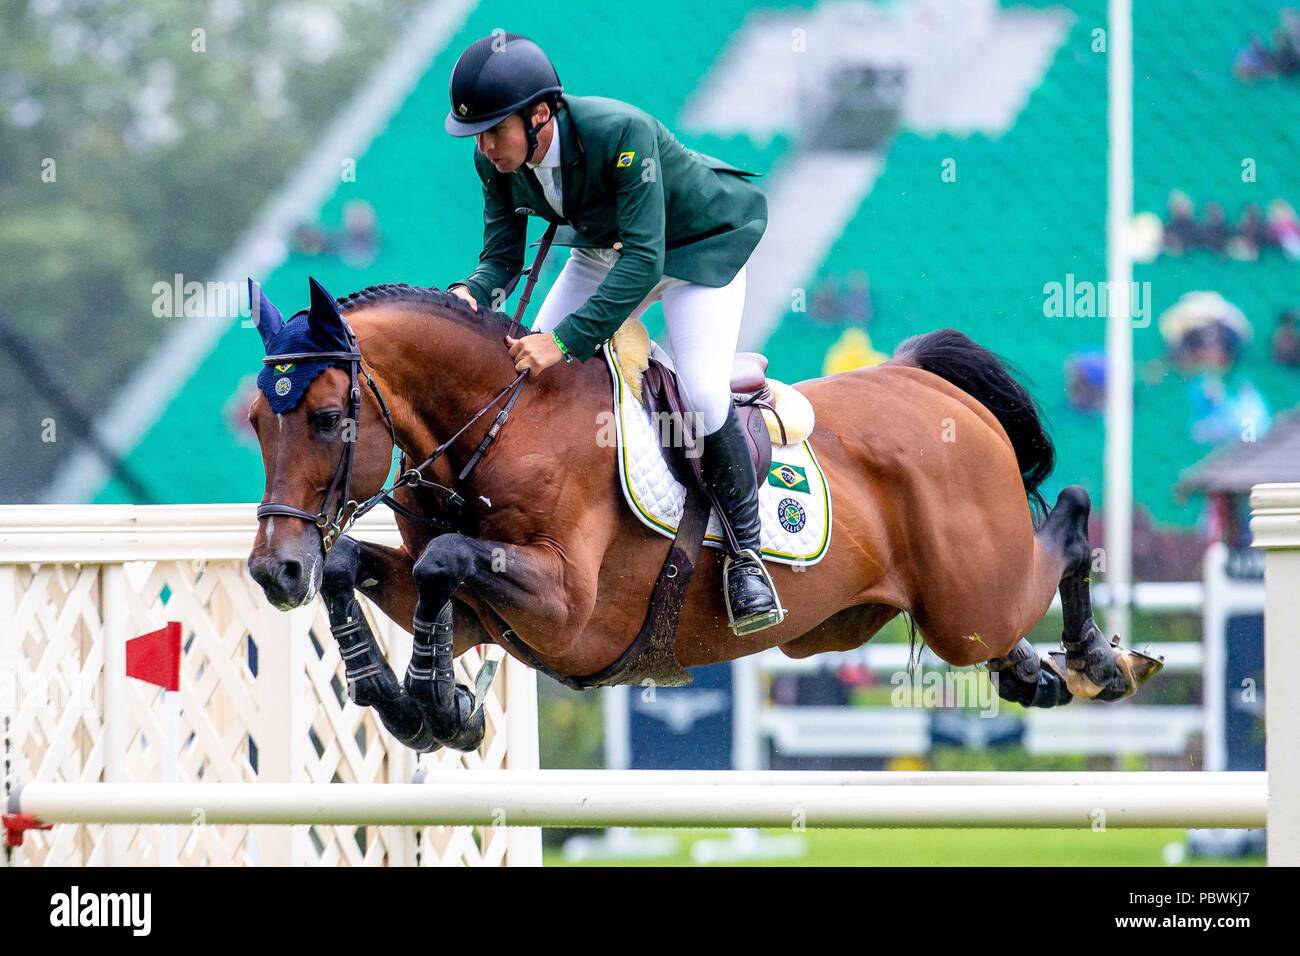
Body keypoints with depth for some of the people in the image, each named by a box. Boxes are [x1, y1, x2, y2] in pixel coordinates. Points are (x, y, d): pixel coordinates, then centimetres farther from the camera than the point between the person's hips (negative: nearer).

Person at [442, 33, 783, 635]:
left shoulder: (621, 133, -40)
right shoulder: (496, 162, -20)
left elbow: (644, 259, -42)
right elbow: (502, 254, -11)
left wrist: (565, 339, -49)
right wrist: (473, 293, -35)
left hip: (701, 244, -7)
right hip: (606, 247, 7)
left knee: (701, 393, -22)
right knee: (532, 370, -3)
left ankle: (746, 552, -6)